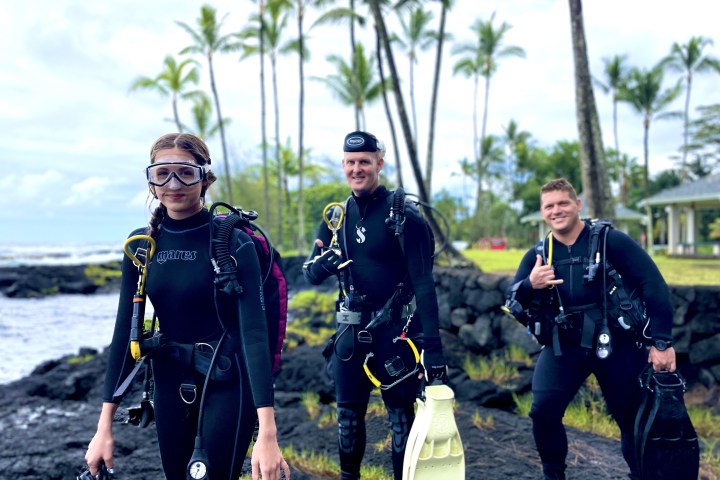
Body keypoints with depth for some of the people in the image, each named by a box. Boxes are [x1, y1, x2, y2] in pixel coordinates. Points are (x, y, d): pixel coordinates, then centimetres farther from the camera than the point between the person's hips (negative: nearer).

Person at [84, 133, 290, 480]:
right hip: (169, 380, 5)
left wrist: (267, 434, -31)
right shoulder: (141, 243, -3)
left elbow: (254, 331, -23)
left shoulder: (234, 242, -16)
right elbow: (125, 331, -1)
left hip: (227, 379, -4)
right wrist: (104, 426, -3)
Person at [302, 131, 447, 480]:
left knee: (400, 414, 4)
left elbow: (423, 283, -14)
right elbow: (311, 275, 8)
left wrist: (433, 345, -20)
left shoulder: (403, 215, -10)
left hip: (395, 329, -4)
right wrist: (321, 262, -17)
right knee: (348, 412, 12)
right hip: (351, 328, 5)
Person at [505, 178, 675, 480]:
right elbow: (511, 301, -2)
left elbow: (653, 284, -11)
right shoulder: (537, 255, 2)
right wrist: (529, 285, -25)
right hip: (562, 347, 2)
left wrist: (661, 341, -15)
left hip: (615, 345, -2)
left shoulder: (610, 241, -9)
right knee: (543, 412, -12)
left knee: (632, 419, 10)